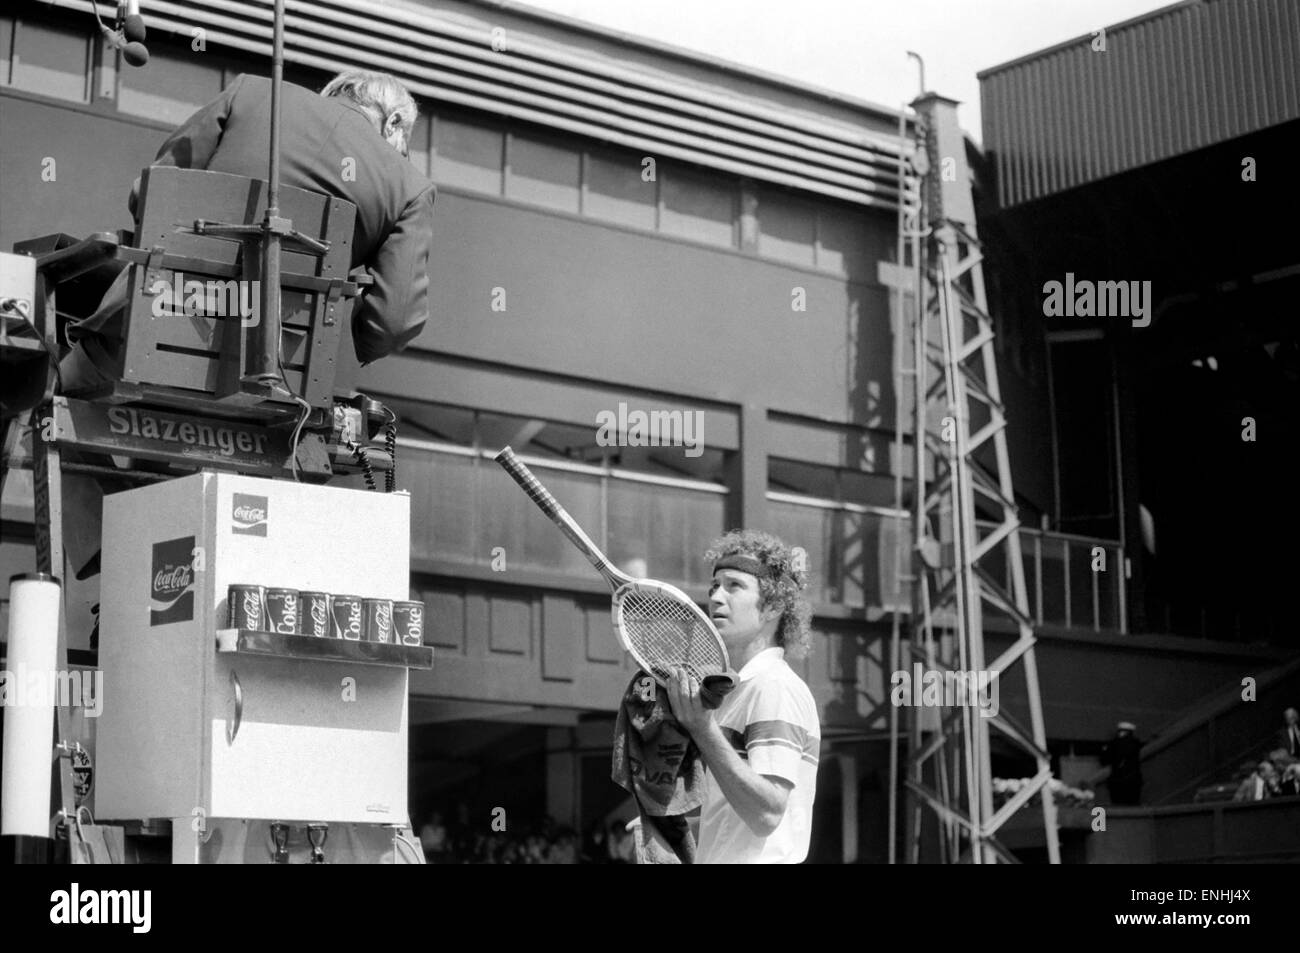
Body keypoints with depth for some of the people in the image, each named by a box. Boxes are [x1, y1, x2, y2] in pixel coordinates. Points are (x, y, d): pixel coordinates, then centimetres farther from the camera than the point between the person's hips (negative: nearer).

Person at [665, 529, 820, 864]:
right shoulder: (737, 690, 16)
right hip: (715, 858, 9)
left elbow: (767, 815, -22)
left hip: (762, 859, -9)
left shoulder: (776, 688, -12)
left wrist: (703, 730, -26)